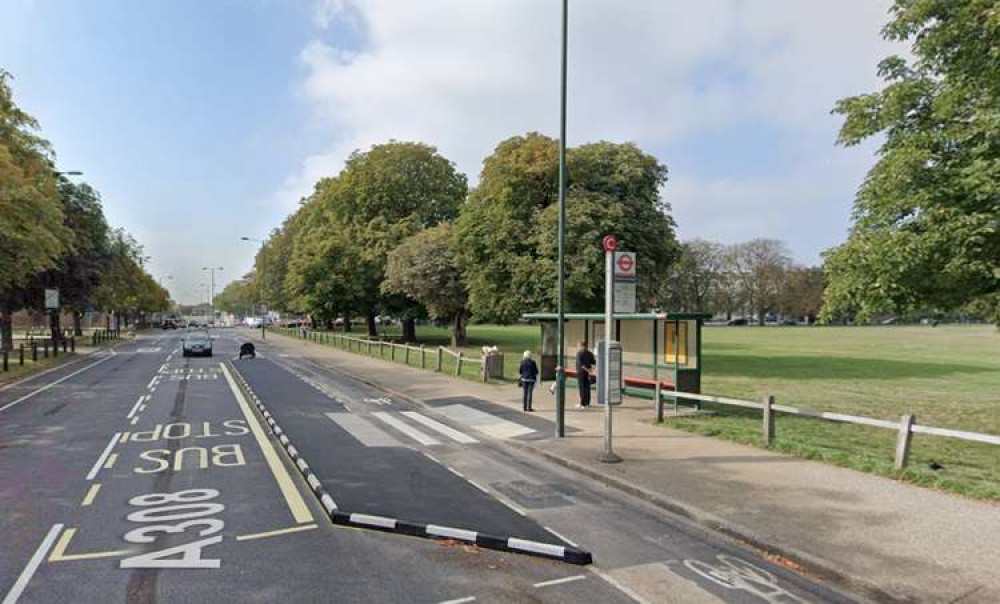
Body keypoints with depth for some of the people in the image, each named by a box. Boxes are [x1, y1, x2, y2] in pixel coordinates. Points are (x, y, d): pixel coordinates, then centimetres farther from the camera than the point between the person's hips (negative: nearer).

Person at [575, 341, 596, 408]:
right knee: (587, 388, 10)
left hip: (580, 372, -5)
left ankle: (583, 404, -5)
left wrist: (587, 370, -15)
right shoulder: (590, 353, 7)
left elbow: (580, 363, -16)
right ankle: (587, 403, 13)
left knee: (582, 388, -4)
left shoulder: (579, 353, -8)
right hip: (587, 373, 5)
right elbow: (593, 362, 3)